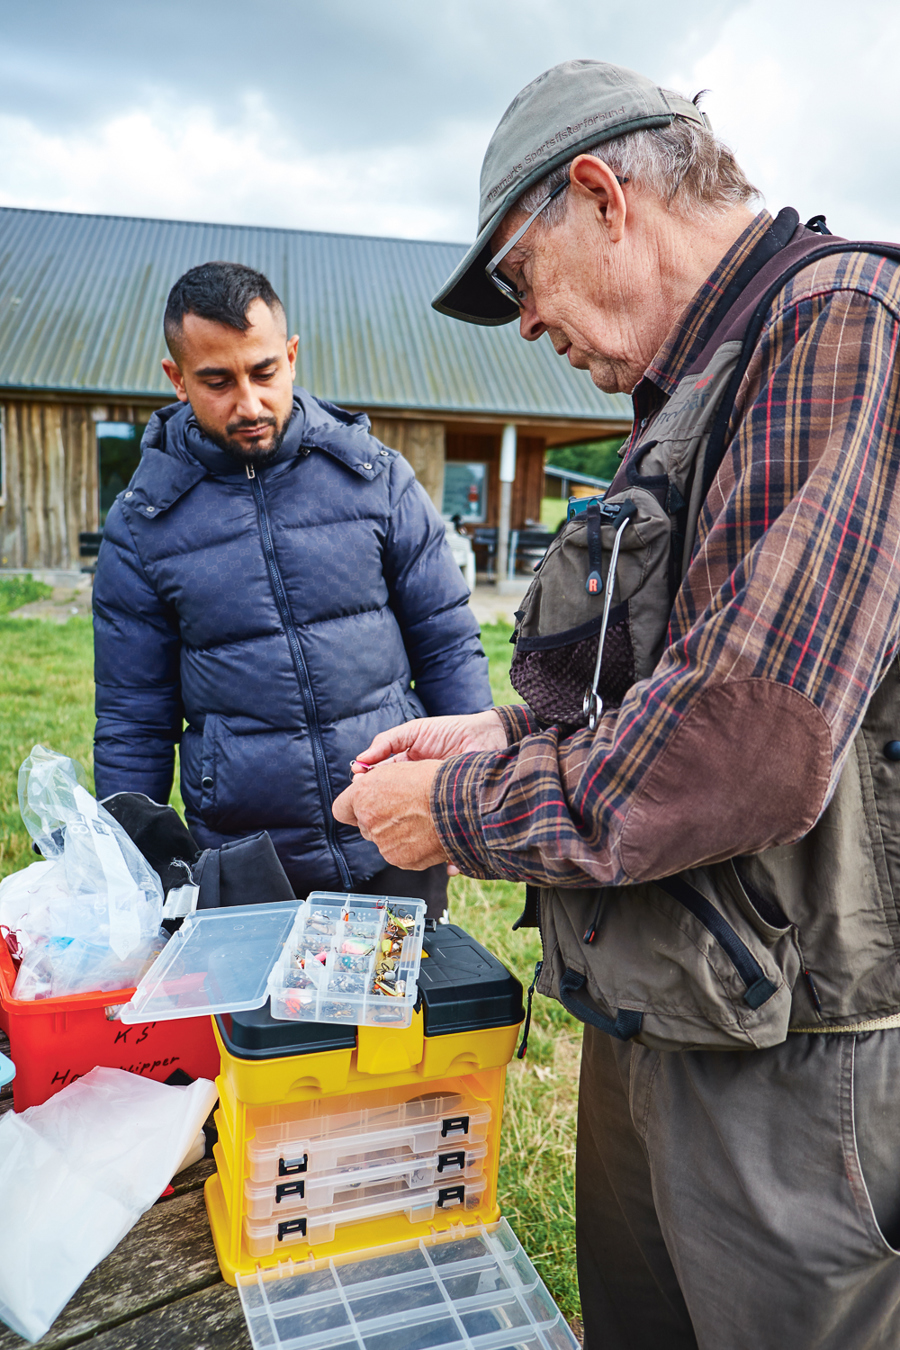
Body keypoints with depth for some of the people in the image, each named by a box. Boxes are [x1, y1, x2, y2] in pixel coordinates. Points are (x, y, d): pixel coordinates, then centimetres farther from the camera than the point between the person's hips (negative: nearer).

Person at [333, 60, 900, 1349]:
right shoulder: (700, 387, 14)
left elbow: (753, 745, -29)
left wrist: (464, 811, -15)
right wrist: (507, 733, 5)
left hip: (783, 1049, -9)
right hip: (651, 1008, 9)